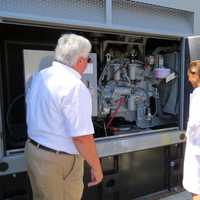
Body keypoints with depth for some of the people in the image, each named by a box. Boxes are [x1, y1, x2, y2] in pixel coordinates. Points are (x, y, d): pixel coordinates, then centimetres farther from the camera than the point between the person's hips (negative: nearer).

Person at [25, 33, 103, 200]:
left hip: (33, 150, 8)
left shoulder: (39, 76, 3)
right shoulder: (74, 86, -24)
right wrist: (97, 167, -13)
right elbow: (82, 137, -25)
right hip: (59, 160, -8)